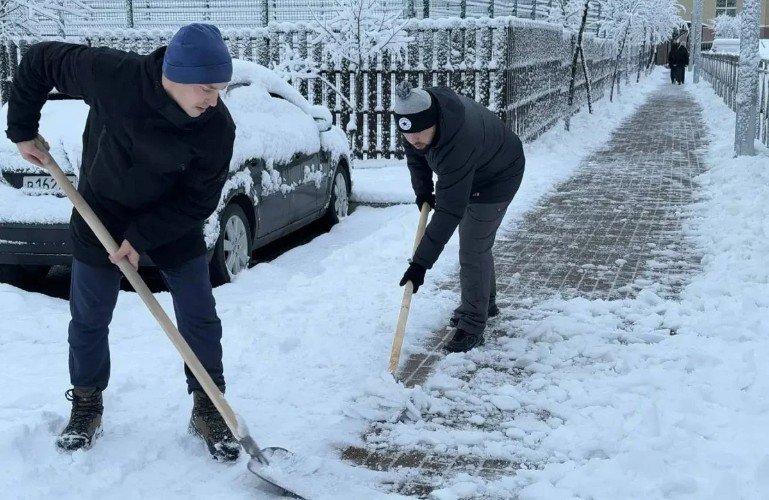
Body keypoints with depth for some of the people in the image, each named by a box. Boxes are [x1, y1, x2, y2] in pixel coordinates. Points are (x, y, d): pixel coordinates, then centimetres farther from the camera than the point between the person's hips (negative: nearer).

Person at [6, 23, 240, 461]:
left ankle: (208, 408, 16)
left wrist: (141, 237, -23)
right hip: (102, 211, 0)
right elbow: (41, 60, -12)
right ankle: (87, 404, 30)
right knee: (89, 319, 8)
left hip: (172, 217, 0)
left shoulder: (217, 127, -27)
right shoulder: (110, 74, -29)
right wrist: (23, 129, -6)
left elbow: (199, 202, -18)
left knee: (200, 315, -2)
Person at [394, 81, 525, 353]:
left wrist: (421, 263, -43)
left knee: (473, 251, -11)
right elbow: (415, 153, 1)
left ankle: (471, 327, 0)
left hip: (497, 179, -8)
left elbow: (449, 211, -44)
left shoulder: (459, 144, -46)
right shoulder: (420, 111, -23)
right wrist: (422, 189, -4)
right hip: (468, 174, 8)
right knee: (477, 242, 20)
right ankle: (485, 302, 39)